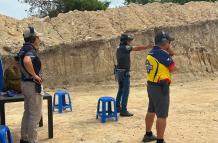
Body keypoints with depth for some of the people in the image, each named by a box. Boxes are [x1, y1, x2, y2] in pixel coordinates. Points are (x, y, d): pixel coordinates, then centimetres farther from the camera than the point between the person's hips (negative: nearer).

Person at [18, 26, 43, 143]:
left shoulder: (24, 49, 11)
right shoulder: (30, 50, -19)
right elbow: (27, 61, -41)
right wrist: (34, 75, -29)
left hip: (25, 83, 10)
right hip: (33, 85, -10)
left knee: (28, 112, 18)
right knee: (35, 115, -3)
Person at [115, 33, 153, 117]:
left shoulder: (119, 48, 12)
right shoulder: (125, 48, -13)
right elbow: (137, 48, -18)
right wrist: (147, 47, -18)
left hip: (118, 71, 9)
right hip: (124, 72, -9)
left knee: (121, 90, 20)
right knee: (125, 91, -5)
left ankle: (117, 107, 26)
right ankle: (123, 110, -4)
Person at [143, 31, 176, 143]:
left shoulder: (151, 53, 10)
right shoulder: (162, 53, -17)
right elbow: (173, 68, -12)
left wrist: (169, 53, 6)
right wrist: (170, 55, 1)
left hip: (151, 86, 10)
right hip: (161, 87, -10)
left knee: (151, 111, 21)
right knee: (162, 115, -5)